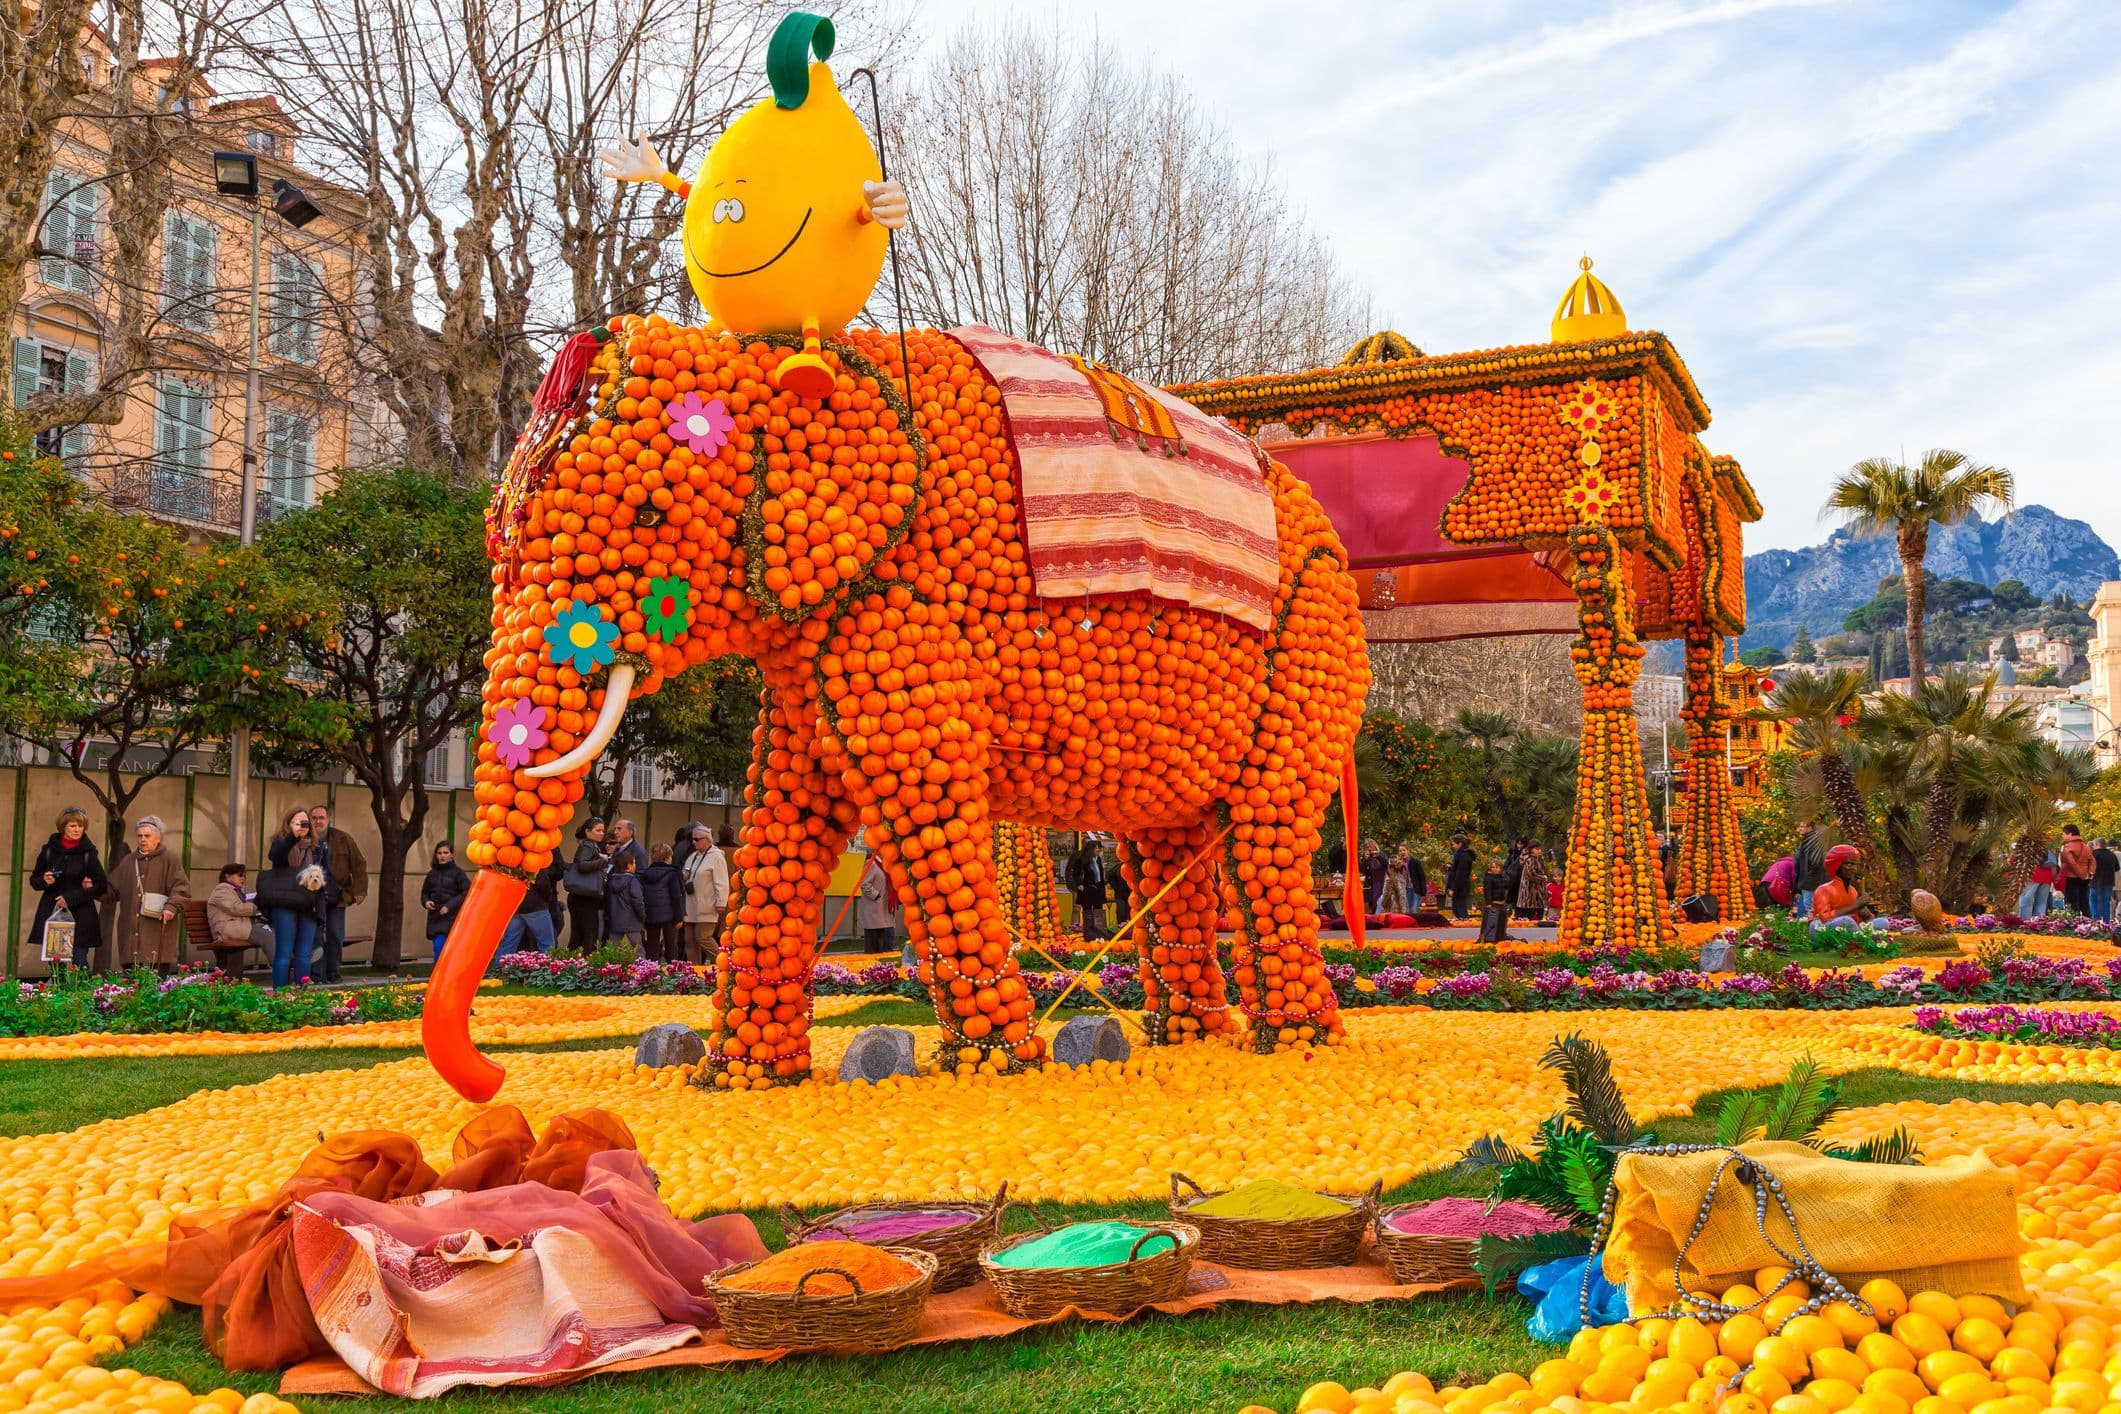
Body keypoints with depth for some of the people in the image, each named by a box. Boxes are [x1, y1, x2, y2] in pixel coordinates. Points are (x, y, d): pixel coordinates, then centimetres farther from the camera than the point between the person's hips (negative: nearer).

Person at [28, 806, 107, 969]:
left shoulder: (89, 852, 0)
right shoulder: (49, 850, 7)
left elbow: (101, 885, -2)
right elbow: (34, 880, 17)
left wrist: (71, 898, -11)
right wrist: (44, 881, -6)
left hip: (79, 916, -2)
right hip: (51, 913, 2)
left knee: (79, 961, -9)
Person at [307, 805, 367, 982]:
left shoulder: (343, 839, 2)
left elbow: (358, 865, 2)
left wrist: (360, 891, -5)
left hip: (337, 899, 1)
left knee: (335, 938, 3)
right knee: (315, 938, -2)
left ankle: (332, 976, 13)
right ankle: (318, 978, 3)